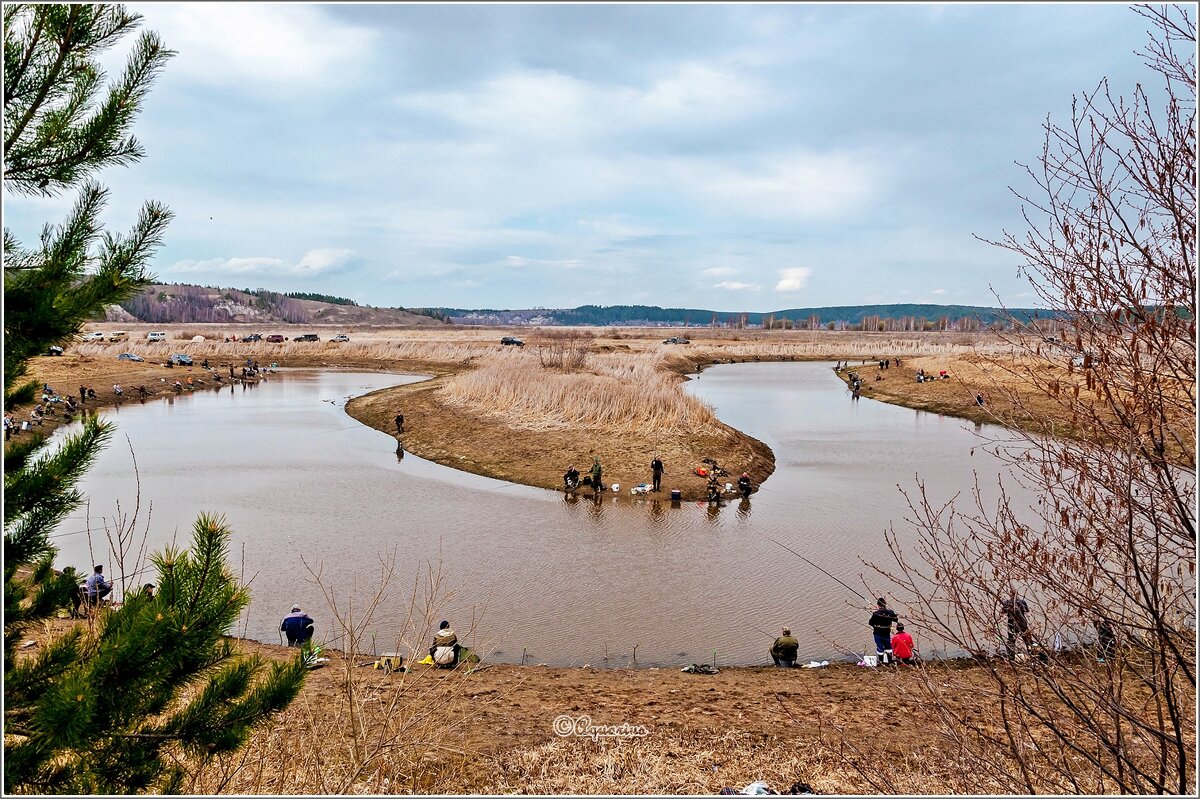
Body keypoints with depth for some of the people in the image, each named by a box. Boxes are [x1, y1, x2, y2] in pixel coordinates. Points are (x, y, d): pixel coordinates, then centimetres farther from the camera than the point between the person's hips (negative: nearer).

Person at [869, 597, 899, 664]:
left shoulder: (876, 614, -19)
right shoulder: (890, 612, -9)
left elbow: (871, 623, -12)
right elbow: (896, 619, 6)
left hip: (878, 634, -3)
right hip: (887, 633, 3)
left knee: (880, 647, 7)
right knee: (888, 647, 19)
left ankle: (881, 662, 12)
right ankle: (890, 661, 26)